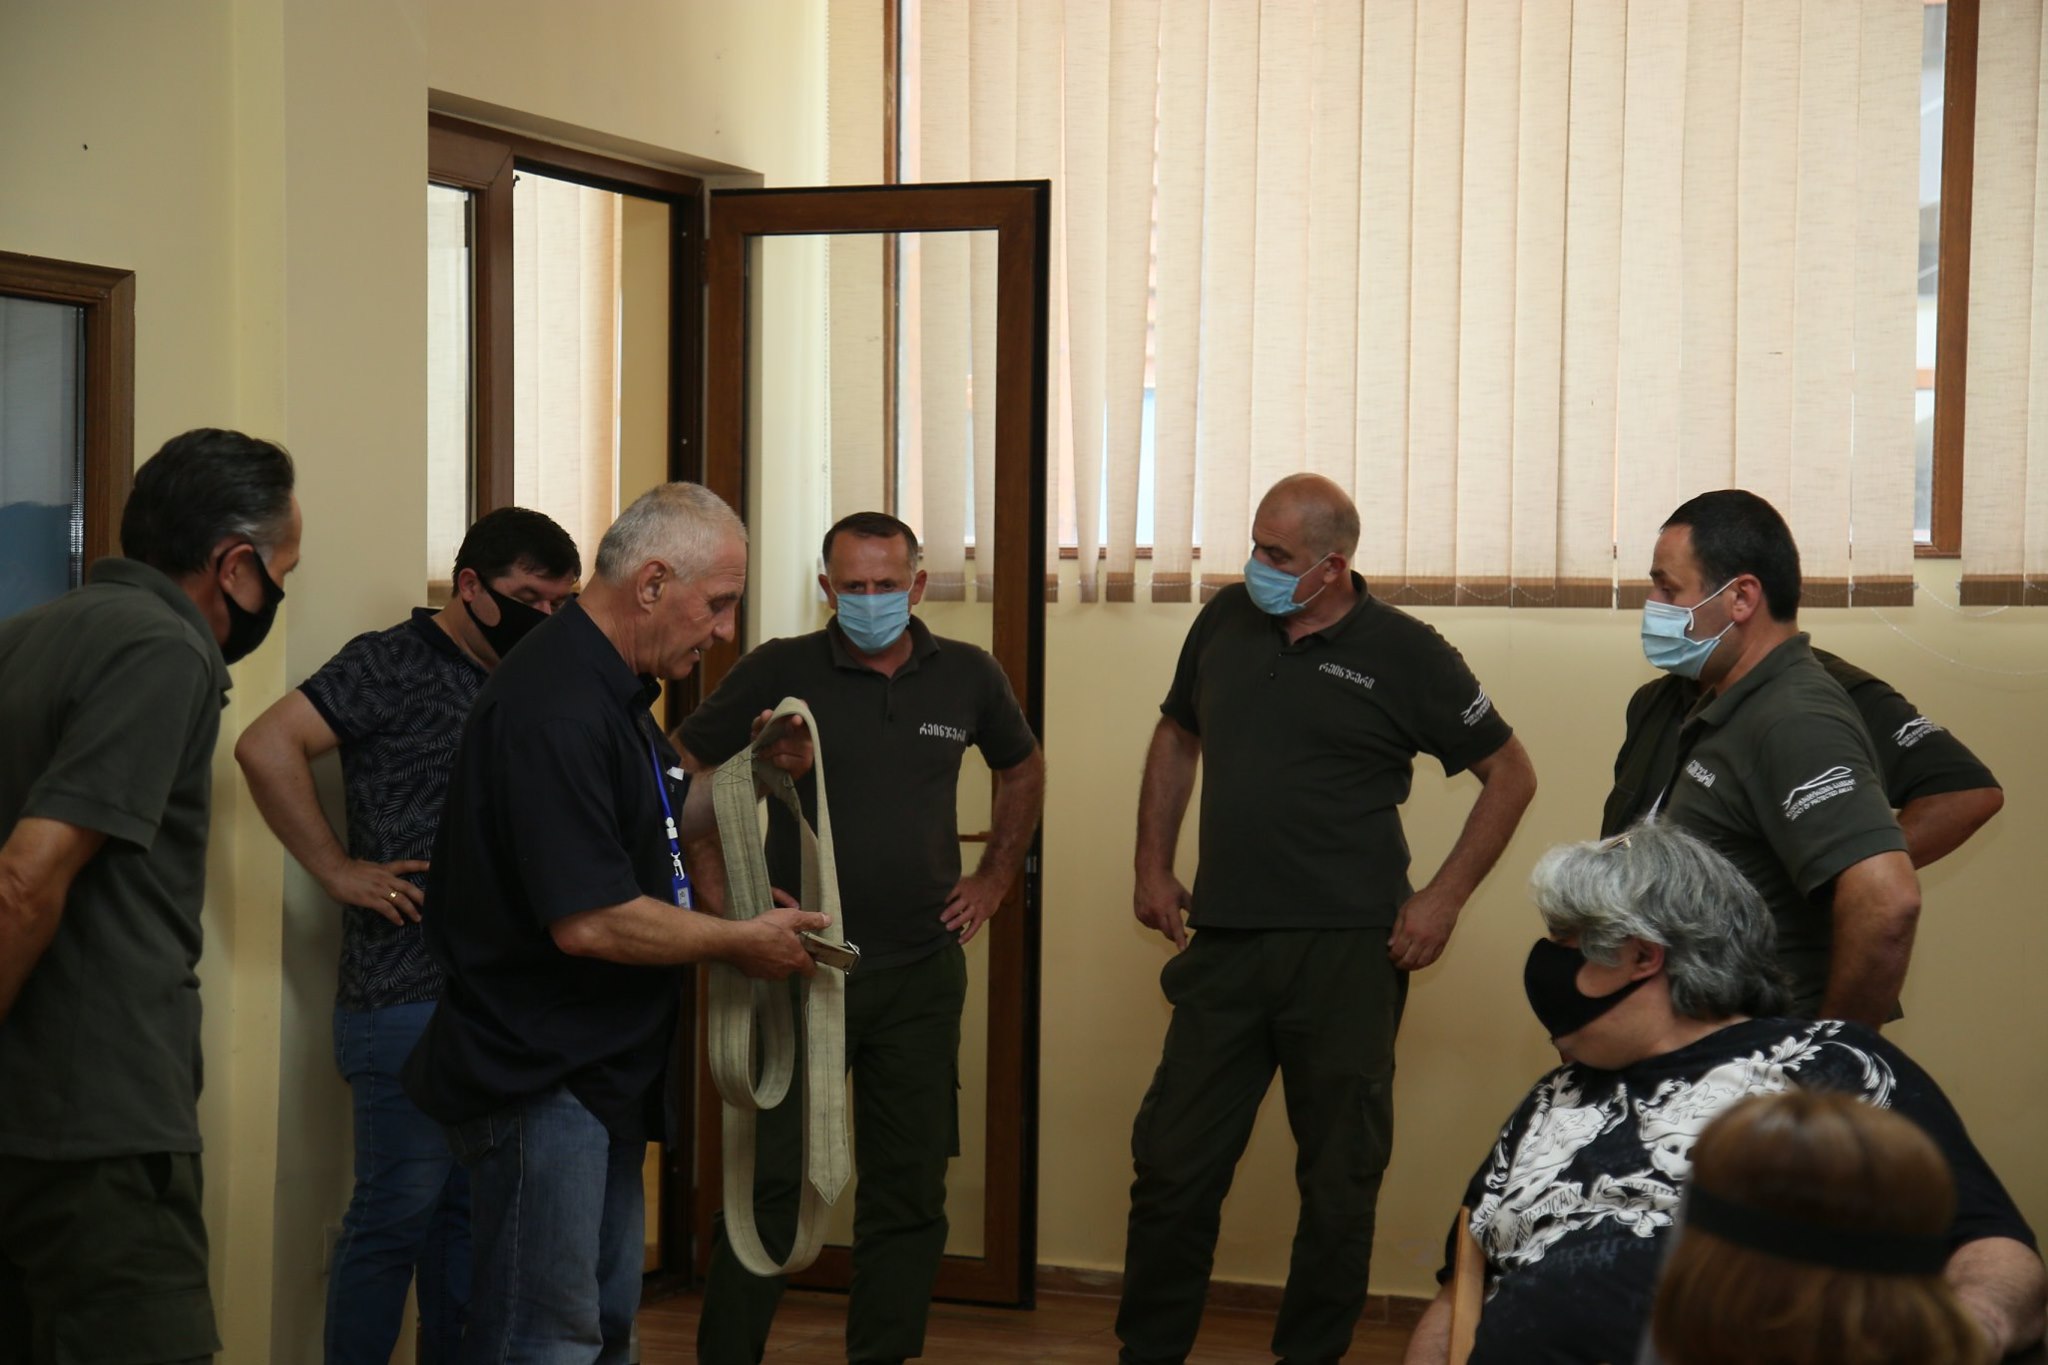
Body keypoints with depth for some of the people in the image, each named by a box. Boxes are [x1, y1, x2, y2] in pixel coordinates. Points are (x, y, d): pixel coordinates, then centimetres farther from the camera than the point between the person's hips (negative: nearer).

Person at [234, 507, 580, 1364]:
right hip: (409, 996, -7)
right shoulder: (394, 664, -6)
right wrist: (338, 871, -14)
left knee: (468, 1213, 13)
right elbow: (266, 746, -15)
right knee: (397, 1211, -4)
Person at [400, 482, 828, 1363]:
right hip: (539, 1082, -11)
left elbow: (662, 822, 24)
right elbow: (588, 922, -26)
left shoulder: (615, 690, 11)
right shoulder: (555, 711, -23)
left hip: (603, 1074, 11)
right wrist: (741, 942, -14)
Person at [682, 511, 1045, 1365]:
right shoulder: (780, 671, -5)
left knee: (909, 1188, 8)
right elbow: (684, 769, 1)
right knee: (769, 1180, -3)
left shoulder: (966, 677, 4)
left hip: (923, 972, 3)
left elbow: (1022, 769, 23)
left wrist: (995, 878, 15)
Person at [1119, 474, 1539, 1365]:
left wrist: (1442, 899, -6)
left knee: (1339, 1181, 6)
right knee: (1172, 1165, 6)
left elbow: (1509, 775, 0)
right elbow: (1177, 736, 21)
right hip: (1223, 942, 4)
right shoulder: (1226, 621, 6)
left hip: (1344, 955, -4)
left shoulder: (1404, 654, -6)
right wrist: (1152, 866, 14)